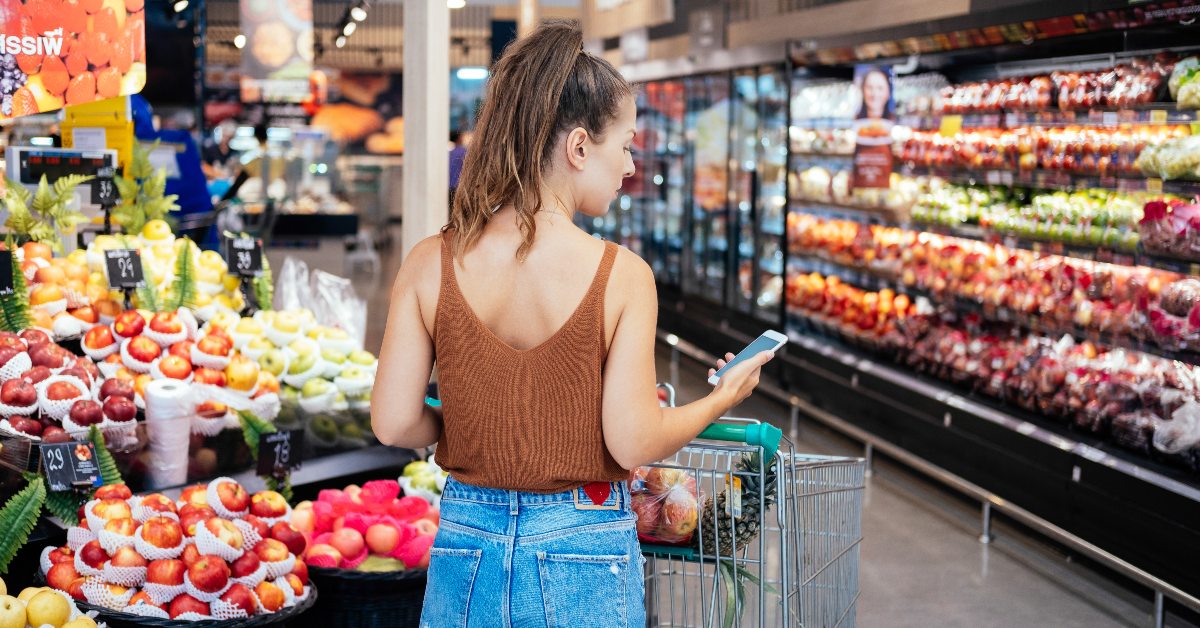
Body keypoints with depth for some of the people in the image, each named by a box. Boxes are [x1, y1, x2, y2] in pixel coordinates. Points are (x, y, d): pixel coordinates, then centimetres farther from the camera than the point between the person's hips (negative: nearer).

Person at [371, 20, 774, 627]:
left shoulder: (430, 265, -7)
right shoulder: (621, 275, -14)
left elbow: (394, 423, -7)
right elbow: (634, 442, -13)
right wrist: (724, 397, 5)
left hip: (466, 546, 2)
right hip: (584, 553, -2)